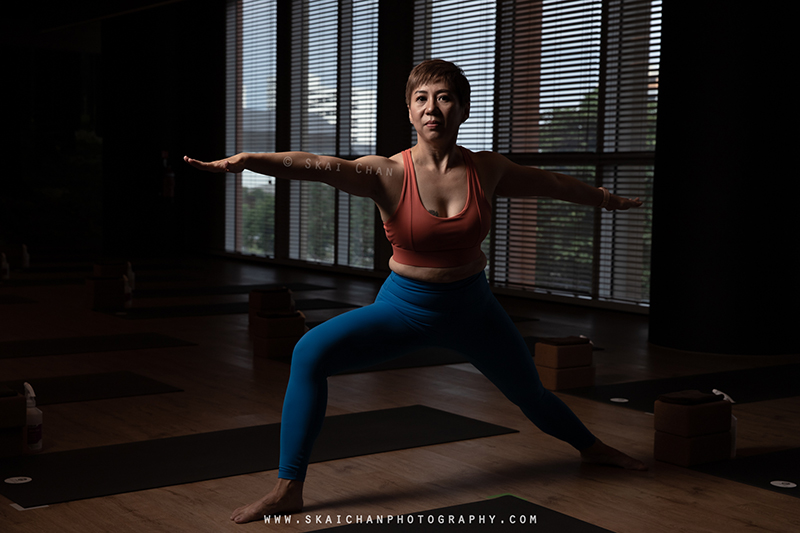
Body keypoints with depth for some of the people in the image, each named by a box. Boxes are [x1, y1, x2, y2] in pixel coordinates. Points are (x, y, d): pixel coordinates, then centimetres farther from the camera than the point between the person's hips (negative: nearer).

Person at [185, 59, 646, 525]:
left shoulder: (487, 170, -7)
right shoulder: (388, 174, -16)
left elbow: (556, 183, 11)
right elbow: (317, 166, -34)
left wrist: (608, 199, 25)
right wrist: (245, 160, -49)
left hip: (472, 309, 2)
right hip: (404, 308, -2)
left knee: (530, 393, 17)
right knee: (310, 353, -22)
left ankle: (591, 446, 52)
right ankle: (289, 490, -13)